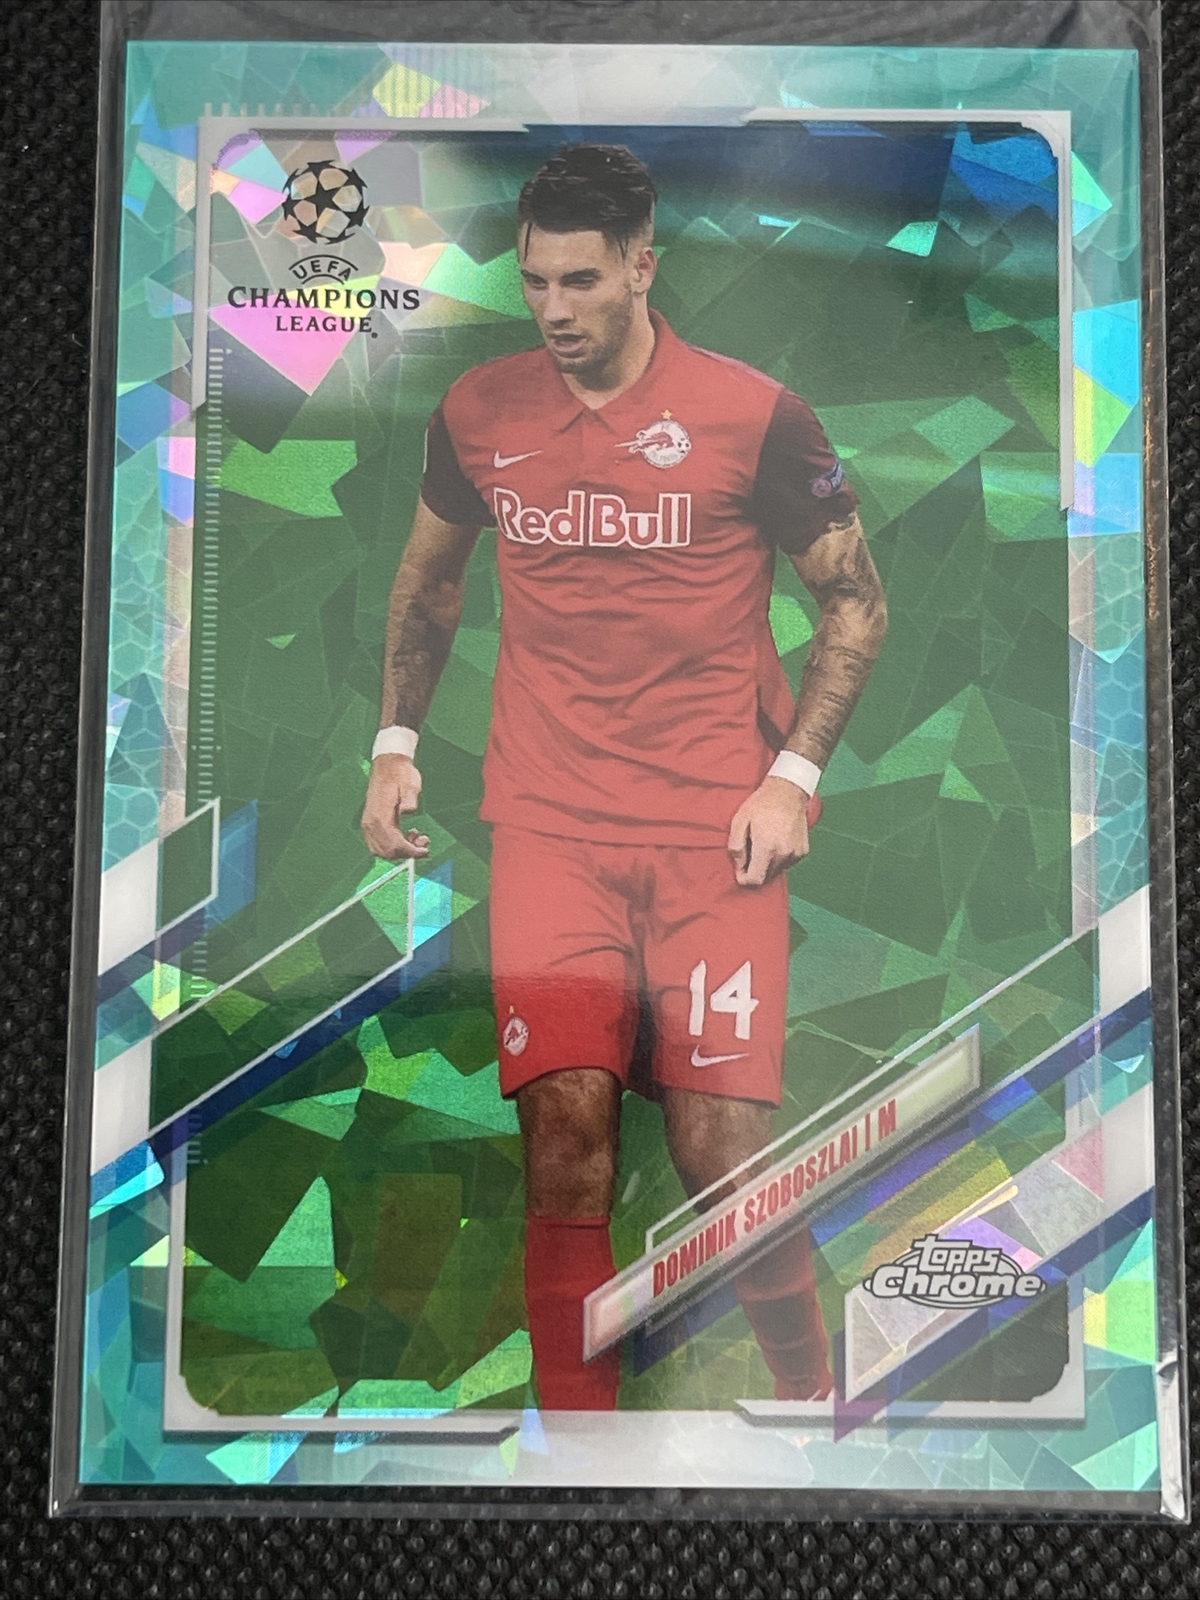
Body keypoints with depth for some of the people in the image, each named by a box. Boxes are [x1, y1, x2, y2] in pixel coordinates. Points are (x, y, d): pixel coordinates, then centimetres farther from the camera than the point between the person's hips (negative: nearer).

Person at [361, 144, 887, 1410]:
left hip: (716, 827, -2)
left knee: (720, 1150, -4)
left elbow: (855, 603, 6)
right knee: (563, 1139, -8)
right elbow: (428, 579, 22)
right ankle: (574, 1410, 13)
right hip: (546, 824, 2)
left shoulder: (752, 414, -1)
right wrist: (394, 748, 15)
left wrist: (793, 775, -5)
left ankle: (809, 1383, 25)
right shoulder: (477, 411, 7)